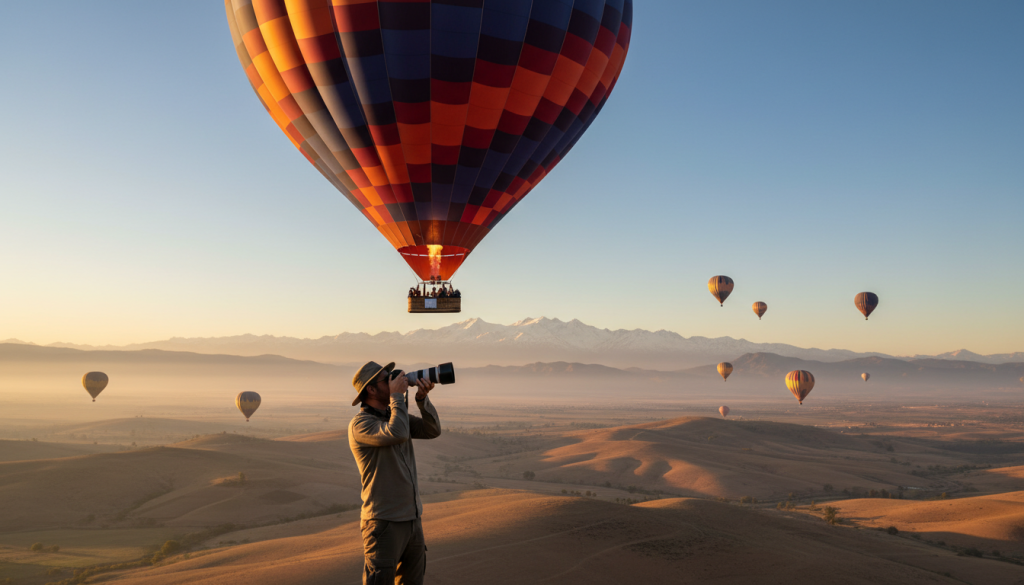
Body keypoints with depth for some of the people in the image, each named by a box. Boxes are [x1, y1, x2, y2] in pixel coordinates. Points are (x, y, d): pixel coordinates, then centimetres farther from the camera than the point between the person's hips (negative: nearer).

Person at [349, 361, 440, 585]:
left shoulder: (395, 415, 11)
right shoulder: (360, 424, -14)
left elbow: (432, 430, 4)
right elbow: (398, 434, -30)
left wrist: (422, 397, -10)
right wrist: (397, 395, -19)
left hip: (412, 519, 8)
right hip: (383, 523, -8)